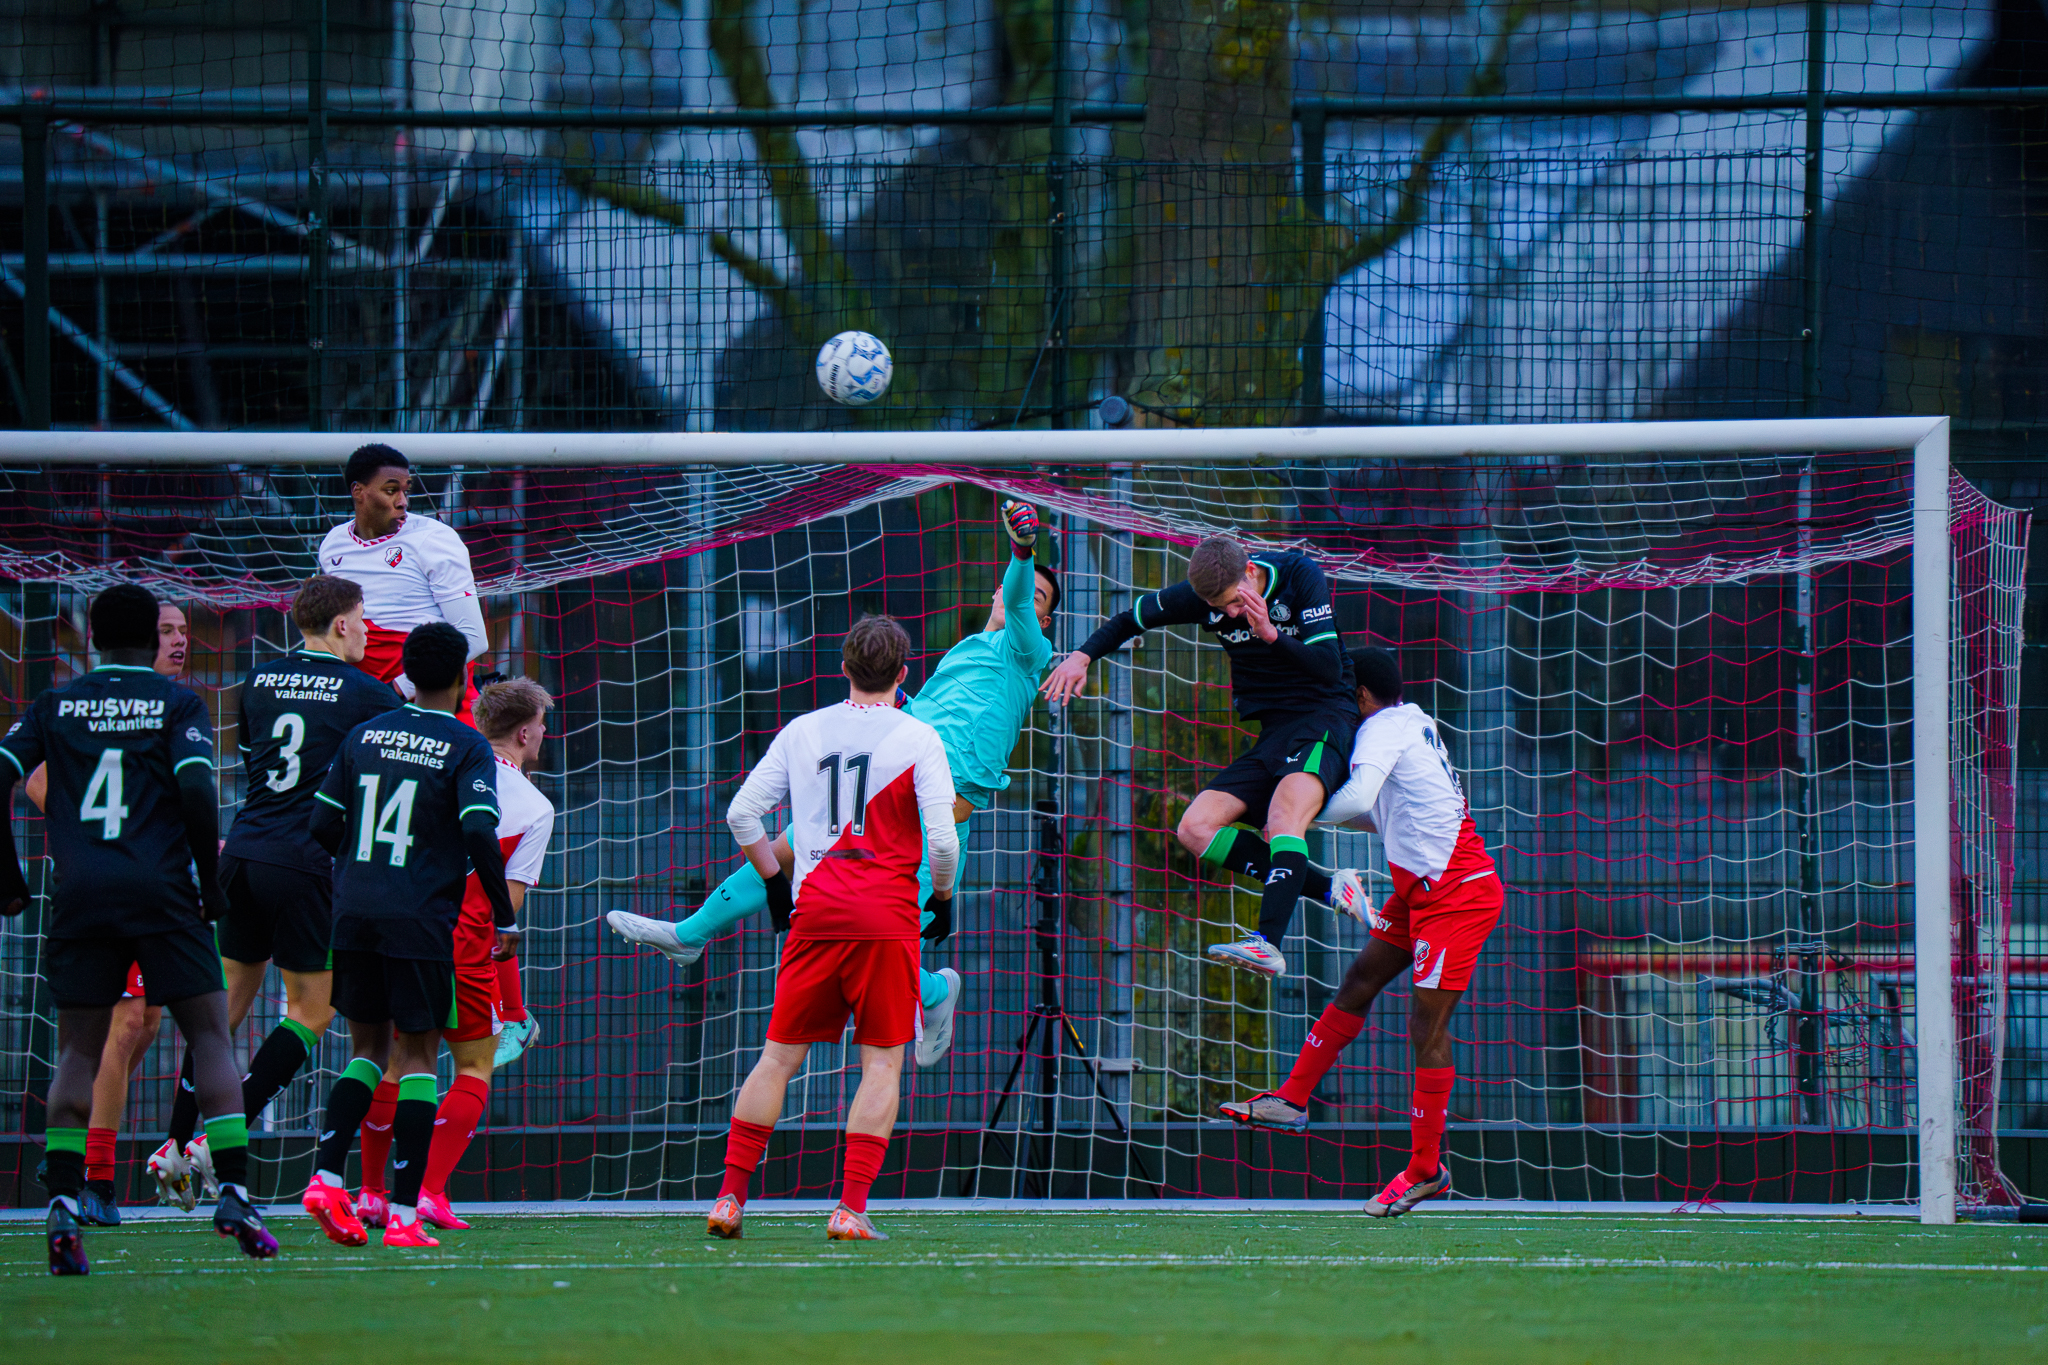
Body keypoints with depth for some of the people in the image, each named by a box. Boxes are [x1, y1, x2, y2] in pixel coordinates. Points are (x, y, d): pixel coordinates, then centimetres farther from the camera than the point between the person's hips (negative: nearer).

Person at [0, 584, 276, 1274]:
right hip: (162, 893, -2)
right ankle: (233, 1194, -6)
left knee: (77, 1053, 7)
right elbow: (196, 789, -10)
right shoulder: (178, 704, 3)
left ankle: (62, 1203, -9)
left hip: (80, 898, 2)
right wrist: (211, 884, 0)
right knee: (211, 1035, 5)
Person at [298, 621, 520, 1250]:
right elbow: (480, 835, -15)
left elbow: (323, 825, 9)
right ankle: (403, 1214, -3)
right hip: (421, 918, -4)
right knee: (416, 1057, 1)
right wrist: (505, 920, -5)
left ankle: (326, 1176, -1)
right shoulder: (466, 748, -5)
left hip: (354, 914, 4)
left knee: (367, 1048, 17)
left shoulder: (364, 736, 9)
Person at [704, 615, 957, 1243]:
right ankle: (852, 1207, -10)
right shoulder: (917, 738, -1)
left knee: (780, 1055, 9)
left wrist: (775, 879, 21)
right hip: (886, 919, -3)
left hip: (814, 913, 3)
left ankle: (731, 1195, 4)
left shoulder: (802, 732, 10)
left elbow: (741, 813, 10)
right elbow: (941, 837, -6)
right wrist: (943, 895, 11)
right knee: (882, 1061, 0)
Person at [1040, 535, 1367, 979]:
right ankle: (1330, 889, -17)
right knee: (1196, 830, -12)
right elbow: (1131, 619, 15)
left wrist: (1272, 635, -31)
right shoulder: (1203, 596, -1)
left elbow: (1329, 668, -18)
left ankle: (1268, 943, -49)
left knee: (1285, 810, -36)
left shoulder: (1300, 576, -13)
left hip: (1326, 718, -7)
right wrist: (1083, 655, 0)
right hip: (1272, 733, 7)